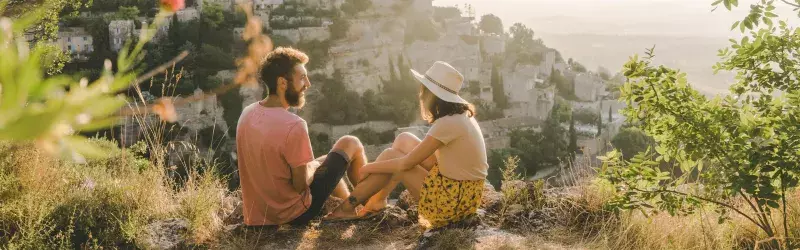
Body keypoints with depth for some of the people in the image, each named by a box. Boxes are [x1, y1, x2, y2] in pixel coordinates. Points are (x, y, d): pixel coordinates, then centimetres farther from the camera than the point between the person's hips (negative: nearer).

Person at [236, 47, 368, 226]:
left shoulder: (247, 113, -5)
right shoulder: (294, 126, -29)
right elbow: (301, 184, -20)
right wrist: (314, 165, 0)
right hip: (294, 214, -7)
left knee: (327, 161, 30)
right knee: (351, 144, 7)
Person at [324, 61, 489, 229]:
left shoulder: (448, 123, -23)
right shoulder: (462, 114, 5)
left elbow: (406, 163, -17)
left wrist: (369, 168, -2)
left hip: (453, 201, -9)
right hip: (465, 192, 9)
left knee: (390, 156, -3)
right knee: (404, 140, 10)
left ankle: (348, 207, 10)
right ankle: (377, 200, 18)